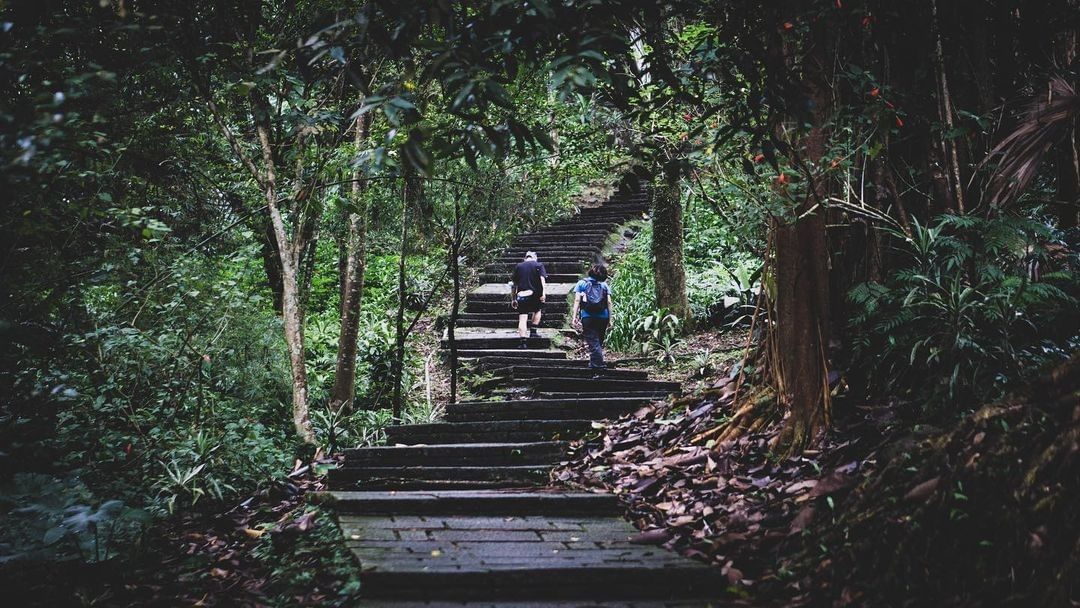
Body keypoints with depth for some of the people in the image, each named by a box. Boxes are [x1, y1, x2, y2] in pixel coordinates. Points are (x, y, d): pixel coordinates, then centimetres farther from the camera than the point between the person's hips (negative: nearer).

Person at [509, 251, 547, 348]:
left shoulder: (518, 266, 14)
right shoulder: (539, 265, 7)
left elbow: (513, 284, 13)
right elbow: (542, 279, -10)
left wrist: (513, 299, 18)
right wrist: (543, 293, -18)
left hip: (521, 295, 1)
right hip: (535, 294, -1)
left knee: (522, 318, -1)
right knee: (537, 311, 27)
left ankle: (523, 342, -8)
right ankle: (533, 331, 21)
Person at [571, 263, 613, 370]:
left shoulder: (581, 283, 10)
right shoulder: (604, 285, 12)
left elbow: (577, 301, 0)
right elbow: (609, 303, 4)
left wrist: (574, 317, -3)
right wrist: (610, 319, 6)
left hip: (587, 317, -2)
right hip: (603, 317, 2)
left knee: (593, 342, -5)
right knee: (599, 341, 16)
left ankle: (598, 363, -17)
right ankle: (594, 363, 23)